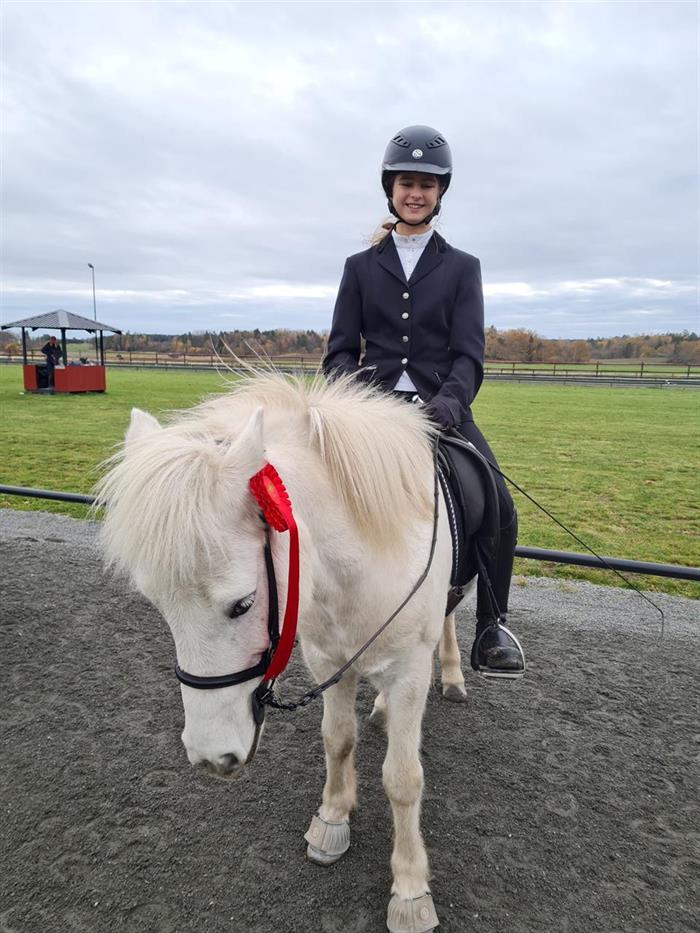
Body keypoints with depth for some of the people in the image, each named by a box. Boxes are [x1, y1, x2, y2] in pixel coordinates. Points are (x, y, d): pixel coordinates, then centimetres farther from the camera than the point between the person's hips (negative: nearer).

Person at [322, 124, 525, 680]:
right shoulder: (361, 266, 14)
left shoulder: (462, 267, 12)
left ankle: (491, 627, 2)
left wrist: (448, 399, -21)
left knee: (499, 509, -19)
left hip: (441, 404, 0)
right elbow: (341, 349, 8)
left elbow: (468, 352, 0)